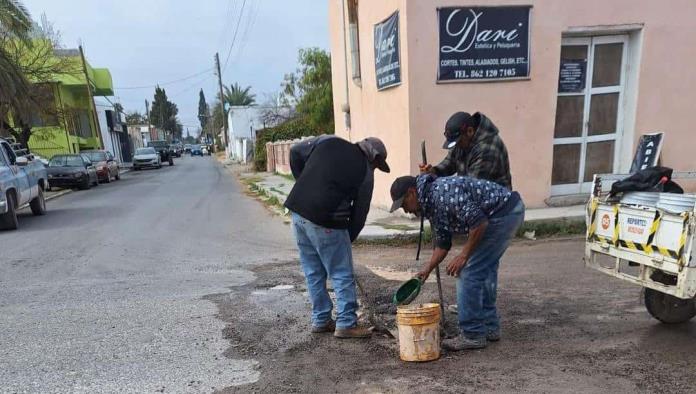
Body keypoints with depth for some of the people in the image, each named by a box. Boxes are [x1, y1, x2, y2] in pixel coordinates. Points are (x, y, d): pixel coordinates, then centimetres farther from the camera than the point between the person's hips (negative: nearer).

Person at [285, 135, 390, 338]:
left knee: (313, 272, 17)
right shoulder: (365, 173, -1)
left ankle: (321, 320, 28)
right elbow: (359, 214, 2)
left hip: (297, 211, 7)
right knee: (343, 275, 9)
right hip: (325, 222, -6)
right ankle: (346, 324, 16)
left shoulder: (328, 141, 11)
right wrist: (347, 240, 12)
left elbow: (295, 152, 16)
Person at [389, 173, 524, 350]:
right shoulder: (431, 204, 9)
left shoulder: (443, 193, -23)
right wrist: (426, 270, 10)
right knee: (483, 270, 17)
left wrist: (464, 255, -16)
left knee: (468, 271, -8)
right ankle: (489, 327, 28)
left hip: (504, 213, -10)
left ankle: (472, 335, 2)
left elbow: (479, 223, -26)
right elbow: (443, 243, 17)